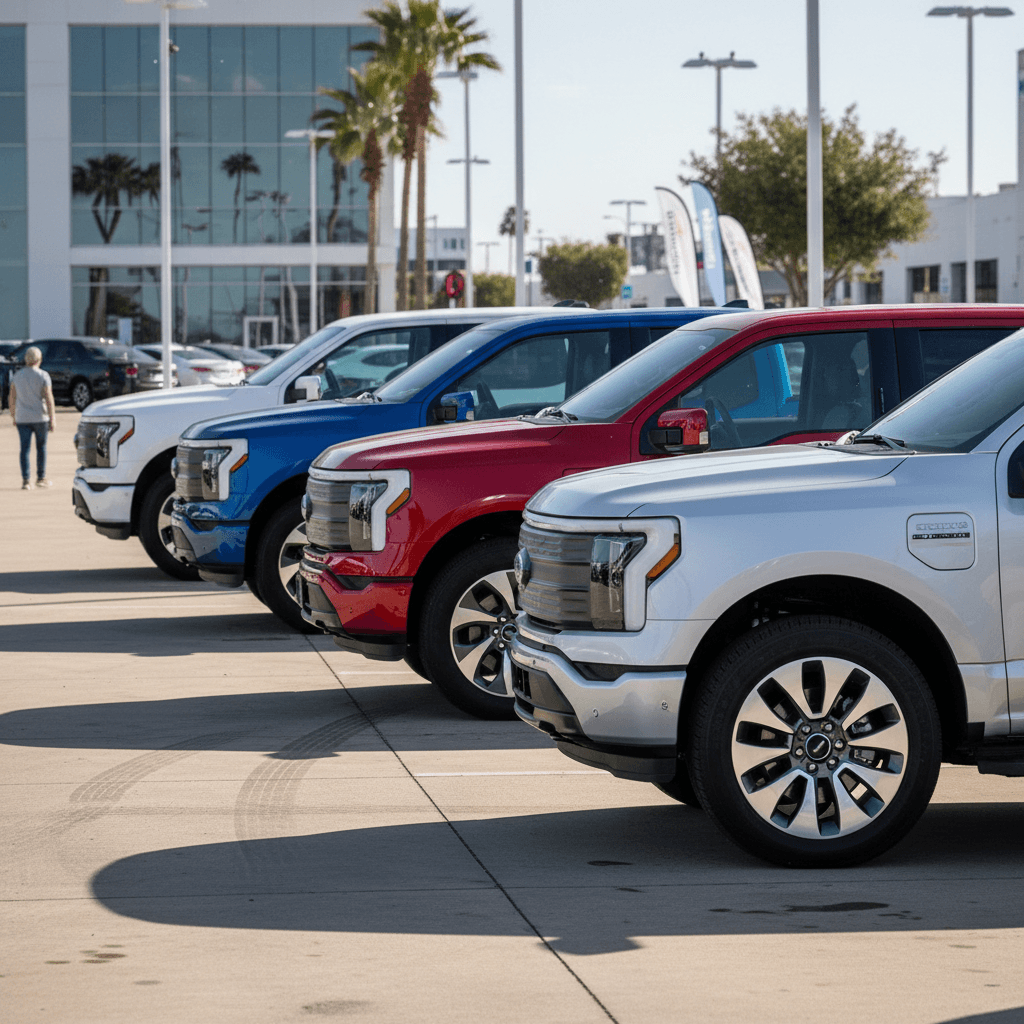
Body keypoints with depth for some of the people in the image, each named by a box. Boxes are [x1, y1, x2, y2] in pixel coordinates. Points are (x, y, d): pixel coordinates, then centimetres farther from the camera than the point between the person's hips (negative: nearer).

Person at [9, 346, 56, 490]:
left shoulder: (16, 376, 3)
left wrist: (13, 416, 18)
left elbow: (12, 398, 6)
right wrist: (52, 419, -7)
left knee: (25, 448, 2)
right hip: (40, 417, -2)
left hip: (22, 418, 2)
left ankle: (26, 480, -5)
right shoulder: (43, 376, -7)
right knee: (41, 447, 12)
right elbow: (49, 398, -10)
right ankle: (41, 478, 17)